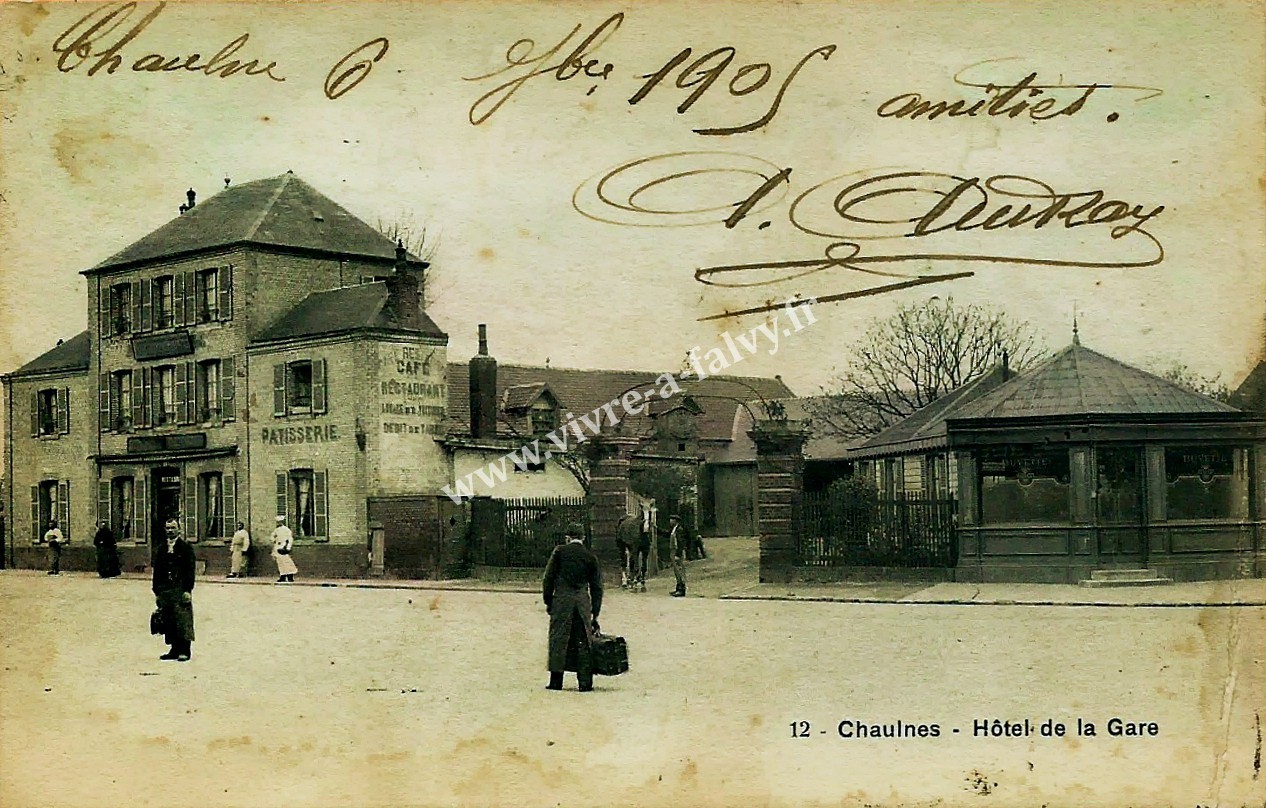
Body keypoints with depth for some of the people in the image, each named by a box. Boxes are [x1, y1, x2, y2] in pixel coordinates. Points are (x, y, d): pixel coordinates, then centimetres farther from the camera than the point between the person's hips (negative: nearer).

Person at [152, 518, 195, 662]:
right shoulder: (161, 549, 14)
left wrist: (188, 590, -12)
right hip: (164, 589, 5)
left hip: (180, 589, -5)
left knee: (182, 619, -7)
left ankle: (185, 650, -3)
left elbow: (190, 569, -6)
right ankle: (175, 649, 12)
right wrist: (157, 592, 9)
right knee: (168, 621, 5)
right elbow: (157, 571, 15)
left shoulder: (186, 547, 0)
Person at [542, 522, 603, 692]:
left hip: (561, 601, -2)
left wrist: (548, 601, 8)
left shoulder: (559, 551, 2)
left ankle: (556, 681, 3)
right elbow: (597, 587, 10)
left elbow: (548, 578, 0)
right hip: (583, 601, 2)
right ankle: (585, 682, 3)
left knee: (558, 640, 3)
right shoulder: (591, 557, 9)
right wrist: (595, 614, 14)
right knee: (583, 641, 5)